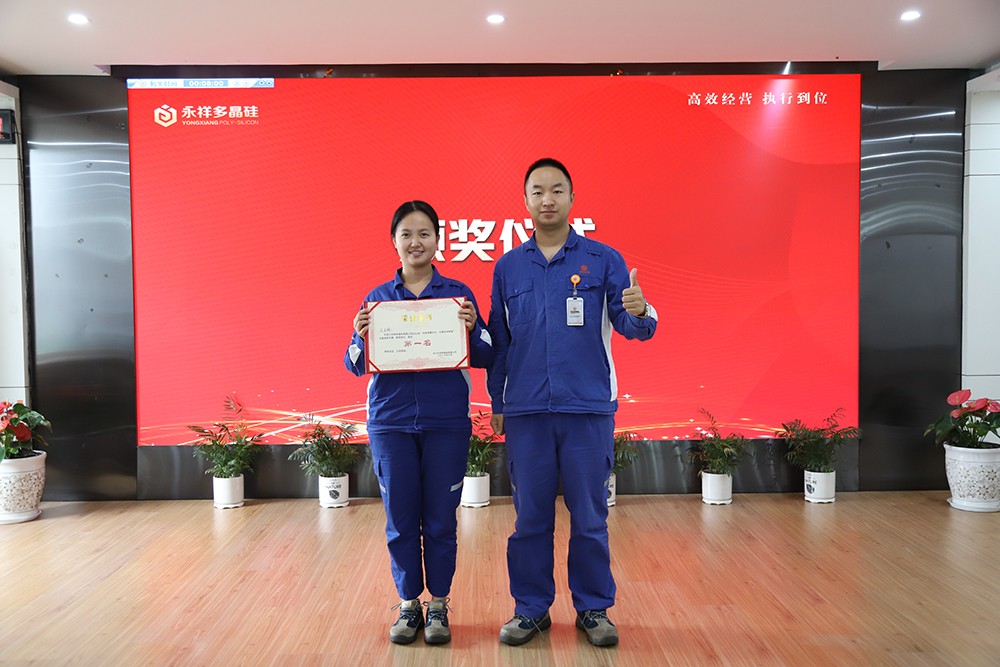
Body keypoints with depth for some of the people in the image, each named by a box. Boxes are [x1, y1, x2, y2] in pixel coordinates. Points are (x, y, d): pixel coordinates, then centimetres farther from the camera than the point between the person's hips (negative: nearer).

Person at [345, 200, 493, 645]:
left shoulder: (458, 294, 3)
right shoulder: (378, 298, 8)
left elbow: (484, 358, 1)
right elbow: (356, 365, 7)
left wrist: (470, 330, -18)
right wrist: (362, 336, -12)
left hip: (446, 424, -1)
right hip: (390, 424, 1)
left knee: (440, 520, 7)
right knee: (400, 520, 9)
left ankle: (438, 604, 24)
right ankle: (408, 603, 26)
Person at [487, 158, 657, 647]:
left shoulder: (603, 260, 2)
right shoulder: (508, 267, 9)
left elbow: (630, 326, -3)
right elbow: (498, 341, 12)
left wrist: (639, 313, -26)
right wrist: (497, 403, 10)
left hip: (588, 408, -1)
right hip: (526, 410, 2)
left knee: (589, 518, 7)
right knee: (530, 518, 10)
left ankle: (593, 609, 24)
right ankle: (530, 609, 25)